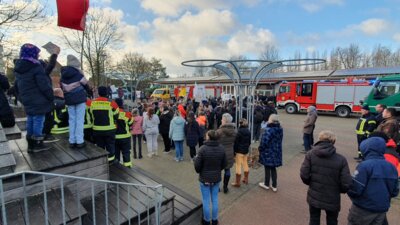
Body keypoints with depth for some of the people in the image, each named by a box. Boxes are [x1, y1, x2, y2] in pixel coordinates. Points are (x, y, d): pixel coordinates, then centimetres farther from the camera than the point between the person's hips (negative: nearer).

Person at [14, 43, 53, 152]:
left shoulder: (18, 69, 13)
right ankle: (37, 144, 7)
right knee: (38, 121, -1)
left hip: (27, 101, 9)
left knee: (30, 121, 15)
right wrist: (51, 97, -8)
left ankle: (31, 145, 22)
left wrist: (22, 97, 27)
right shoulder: (36, 68, -16)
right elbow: (44, 86, -19)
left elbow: (17, 86, 21)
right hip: (38, 101, -9)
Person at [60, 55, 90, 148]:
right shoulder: (78, 73, -8)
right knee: (80, 120, -4)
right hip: (80, 98, -4)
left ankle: (72, 141, 13)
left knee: (72, 120, 10)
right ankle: (79, 141, -4)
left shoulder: (63, 75, 6)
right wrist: (87, 92, 20)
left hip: (69, 100, 5)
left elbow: (62, 88, 9)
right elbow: (85, 84, 1)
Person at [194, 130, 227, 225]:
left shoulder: (203, 149, -23)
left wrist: (195, 158, 3)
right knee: (215, 200, 19)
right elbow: (224, 164, 1)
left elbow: (197, 166, -18)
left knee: (206, 201, 14)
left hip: (205, 179, -3)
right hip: (216, 178, 4)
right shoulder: (221, 148, -9)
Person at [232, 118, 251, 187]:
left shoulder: (239, 132, -18)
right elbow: (249, 142, 11)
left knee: (238, 165, 0)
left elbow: (236, 142, -16)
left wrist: (234, 151, -8)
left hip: (239, 151, -7)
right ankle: (246, 179, 32)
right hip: (246, 150, 7)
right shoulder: (248, 132, 3)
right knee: (245, 164, 19)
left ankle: (237, 183, 7)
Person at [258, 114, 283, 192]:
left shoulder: (269, 130, -25)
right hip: (276, 152, 7)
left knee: (267, 168, 9)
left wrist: (260, 148, -7)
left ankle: (266, 184, 27)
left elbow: (264, 141, -24)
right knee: (273, 168, 18)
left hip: (268, 152, -7)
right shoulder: (280, 129, 1)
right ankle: (274, 186, 26)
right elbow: (279, 140, 11)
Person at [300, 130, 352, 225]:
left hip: (314, 197, 0)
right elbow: (346, 184, -15)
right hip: (332, 199, 0)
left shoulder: (310, 154, -13)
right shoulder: (341, 159, -14)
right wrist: (338, 190, 7)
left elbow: (304, 175, -15)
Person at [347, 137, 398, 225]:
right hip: (382, 209, 6)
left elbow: (355, 190, -23)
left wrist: (348, 188, -3)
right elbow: (394, 192, 7)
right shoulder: (391, 167, 0)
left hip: (363, 209, -6)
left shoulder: (364, 165, -22)